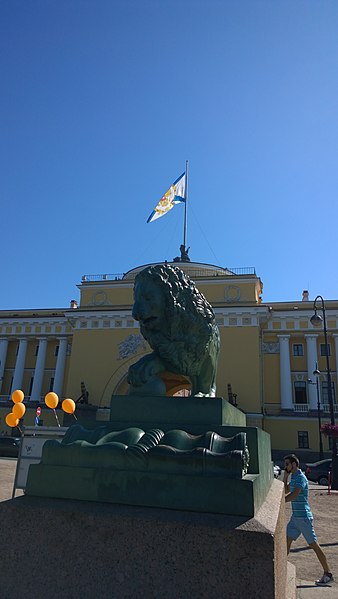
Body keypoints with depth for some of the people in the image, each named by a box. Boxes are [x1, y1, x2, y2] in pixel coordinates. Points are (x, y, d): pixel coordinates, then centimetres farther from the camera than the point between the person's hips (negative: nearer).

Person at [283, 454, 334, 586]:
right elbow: (285, 491, 20)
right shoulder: (294, 477, 11)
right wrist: (285, 476, 9)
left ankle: (328, 574, 13)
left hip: (303, 517, -9)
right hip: (295, 517, 9)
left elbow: (293, 495, -29)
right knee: (286, 541, 7)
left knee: (314, 545, 1)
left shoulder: (301, 478, -18)